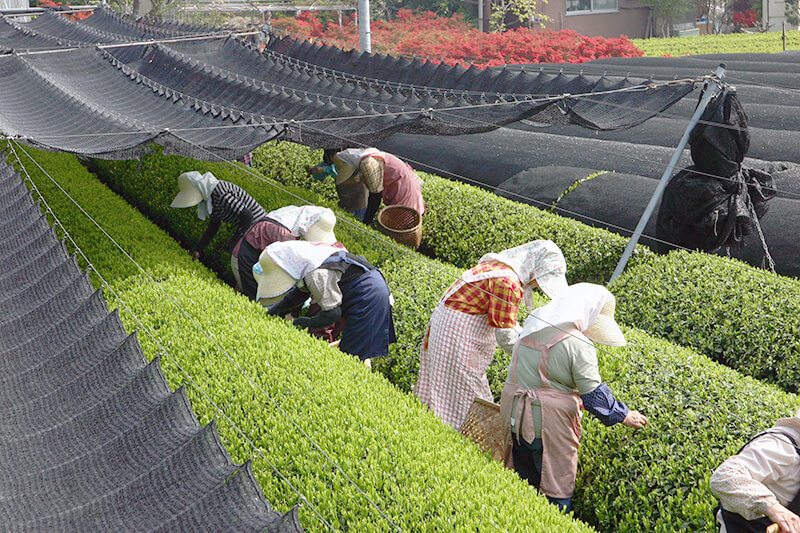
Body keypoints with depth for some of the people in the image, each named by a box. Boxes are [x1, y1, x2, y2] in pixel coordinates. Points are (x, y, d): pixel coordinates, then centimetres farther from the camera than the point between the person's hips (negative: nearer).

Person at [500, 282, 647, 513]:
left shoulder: (532, 325, 6)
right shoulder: (578, 344, -17)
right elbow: (594, 394, -15)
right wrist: (624, 416, -2)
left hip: (514, 416, 7)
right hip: (548, 424, -7)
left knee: (525, 480, 19)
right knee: (558, 486, 7)